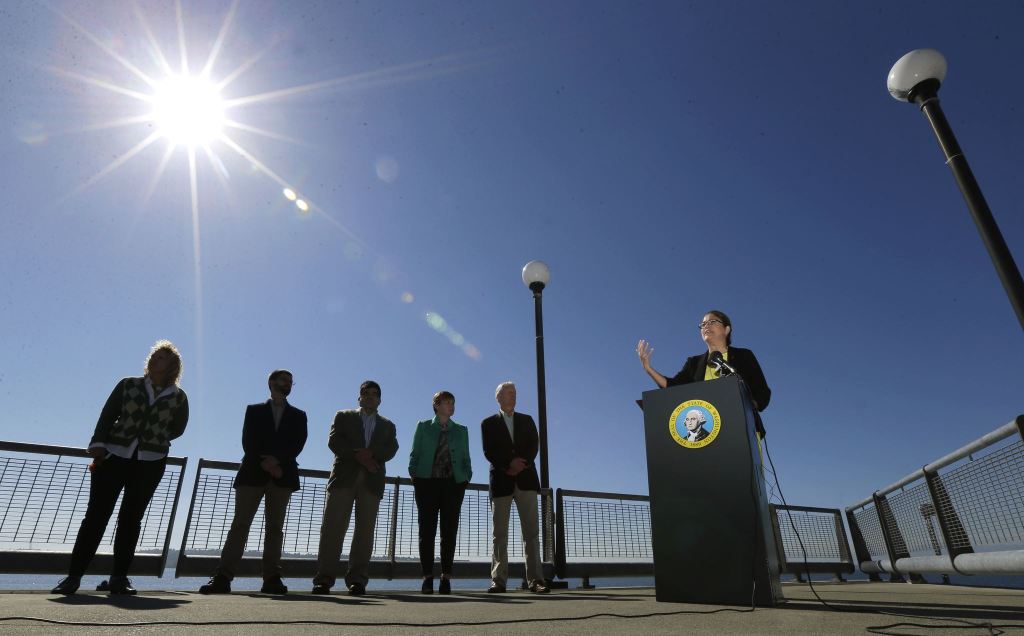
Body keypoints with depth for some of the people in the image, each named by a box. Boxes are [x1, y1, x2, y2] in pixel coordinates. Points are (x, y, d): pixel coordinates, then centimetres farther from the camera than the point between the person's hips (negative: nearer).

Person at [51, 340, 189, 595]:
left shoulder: (178, 397, 5)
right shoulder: (128, 385, 7)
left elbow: (178, 428, 13)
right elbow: (107, 416, 1)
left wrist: (155, 439, 5)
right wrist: (98, 444, -11)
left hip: (150, 463, 0)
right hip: (114, 456, 0)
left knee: (131, 518, 4)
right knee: (96, 514, -1)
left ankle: (119, 577, 9)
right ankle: (74, 575, 5)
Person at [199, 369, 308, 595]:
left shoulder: (298, 416, 16)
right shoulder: (254, 410, 14)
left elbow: (298, 444, 3)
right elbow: (248, 441, 2)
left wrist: (277, 460, -13)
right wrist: (265, 463, -11)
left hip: (283, 475, 1)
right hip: (253, 472, -1)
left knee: (275, 526, 0)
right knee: (240, 523, -6)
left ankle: (272, 578, 0)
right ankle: (223, 577, -5)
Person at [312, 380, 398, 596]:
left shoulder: (387, 425, 21)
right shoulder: (344, 417, 17)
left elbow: (391, 449, 5)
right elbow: (334, 441, 1)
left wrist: (370, 453, -14)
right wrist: (358, 455, -12)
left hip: (372, 480, 2)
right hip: (344, 476, -1)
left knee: (365, 530, -2)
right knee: (333, 526, -6)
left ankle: (357, 579, 1)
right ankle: (324, 578, -3)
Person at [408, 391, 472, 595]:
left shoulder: (461, 430, 17)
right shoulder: (424, 427, 12)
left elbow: (465, 457, 15)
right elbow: (415, 454, 9)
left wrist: (466, 476, 2)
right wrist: (414, 475, -3)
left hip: (453, 484, 1)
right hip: (427, 482, -1)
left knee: (449, 531, -1)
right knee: (427, 530, -2)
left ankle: (446, 577, 5)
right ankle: (428, 577, 3)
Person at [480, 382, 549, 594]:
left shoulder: (527, 420, 16)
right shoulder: (489, 423, 10)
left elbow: (533, 447, 4)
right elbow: (488, 452, -2)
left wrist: (520, 465, -11)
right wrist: (509, 464, -15)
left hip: (525, 479, 1)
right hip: (501, 480, -1)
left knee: (531, 531, -4)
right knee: (499, 533, 1)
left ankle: (536, 580, -4)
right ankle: (498, 580, 4)